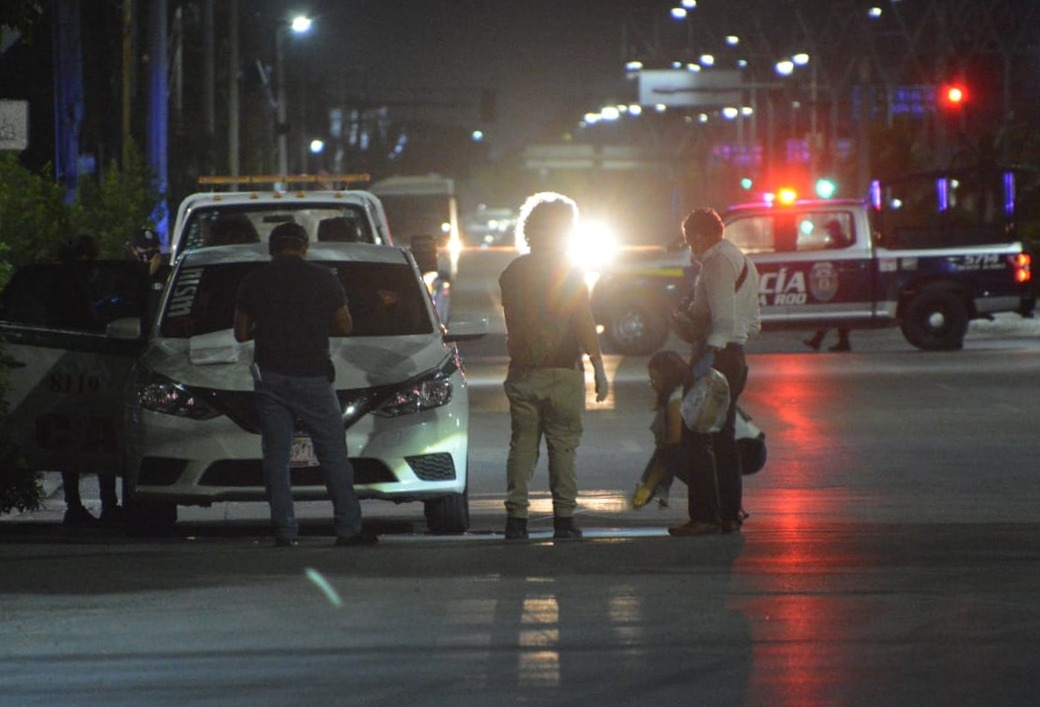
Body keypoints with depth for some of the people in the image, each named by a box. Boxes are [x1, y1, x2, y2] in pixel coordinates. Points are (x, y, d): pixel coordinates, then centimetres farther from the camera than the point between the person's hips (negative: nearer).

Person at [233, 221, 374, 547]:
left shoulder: (254, 281, 4)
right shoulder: (323, 279, 0)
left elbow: (241, 333, 9)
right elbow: (345, 326, 7)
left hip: (269, 377, 1)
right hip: (312, 376, -1)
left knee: (275, 456, 5)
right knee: (334, 454, 4)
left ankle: (284, 531, -1)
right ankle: (348, 529, 2)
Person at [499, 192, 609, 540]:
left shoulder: (513, 273, 7)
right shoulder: (569, 273, -6)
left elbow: (512, 323, 13)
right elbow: (585, 325, -9)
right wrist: (598, 368, -8)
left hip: (522, 372, 4)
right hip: (562, 371, -4)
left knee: (522, 444, 5)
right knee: (563, 446, 1)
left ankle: (516, 517, -1)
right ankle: (563, 518, -1)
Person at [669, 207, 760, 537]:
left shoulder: (717, 262, -12)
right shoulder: (743, 262, 19)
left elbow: (724, 317, -23)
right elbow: (753, 324, 21)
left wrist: (708, 355, -28)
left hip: (715, 356, -10)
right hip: (736, 355, 10)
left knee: (697, 438, -9)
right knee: (723, 437, 15)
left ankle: (705, 517, -13)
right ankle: (730, 515, 15)